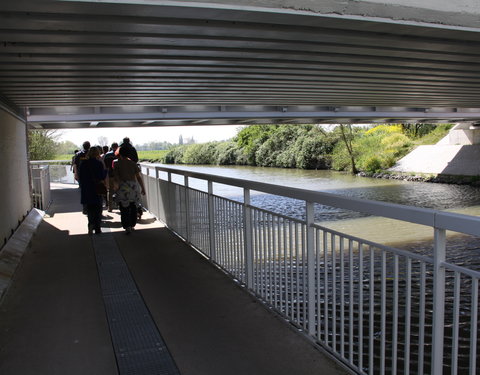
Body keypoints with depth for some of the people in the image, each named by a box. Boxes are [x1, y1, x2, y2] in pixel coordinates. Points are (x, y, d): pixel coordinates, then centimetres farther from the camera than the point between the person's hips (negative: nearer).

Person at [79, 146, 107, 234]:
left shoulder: (83, 163, 0)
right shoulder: (99, 163, -12)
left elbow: (80, 176, 5)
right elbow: (102, 177, -10)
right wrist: (105, 170, 6)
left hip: (86, 190, 3)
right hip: (97, 190, -3)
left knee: (89, 208, 16)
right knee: (97, 209, 9)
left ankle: (91, 224, 0)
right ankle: (97, 228, 9)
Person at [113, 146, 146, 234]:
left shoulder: (117, 163, 0)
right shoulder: (133, 163, 6)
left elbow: (116, 177, -8)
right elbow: (138, 177, 4)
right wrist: (143, 188, 9)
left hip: (122, 187, -3)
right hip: (133, 186, 3)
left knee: (124, 208, 2)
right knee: (133, 207, 15)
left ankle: (127, 226, -4)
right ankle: (132, 225, 22)